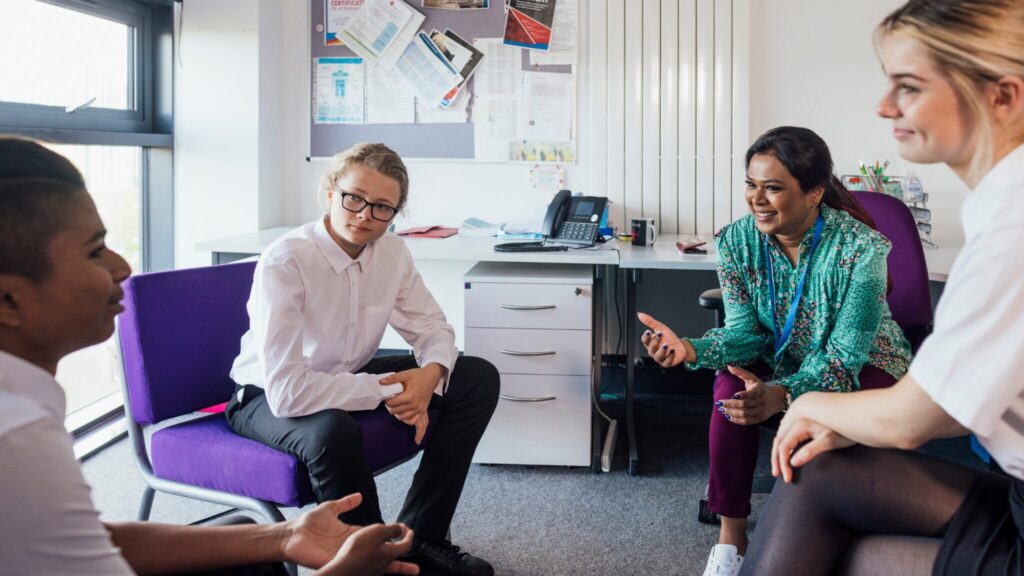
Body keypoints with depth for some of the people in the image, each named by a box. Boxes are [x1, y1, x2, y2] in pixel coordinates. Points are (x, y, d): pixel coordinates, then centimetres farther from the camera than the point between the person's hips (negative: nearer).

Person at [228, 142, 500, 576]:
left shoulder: (392, 251, -8)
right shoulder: (284, 263, -28)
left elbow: (431, 327, 1)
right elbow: (285, 390, -34)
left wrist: (430, 374, -23)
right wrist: (386, 390, -29)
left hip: (349, 377, 7)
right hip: (269, 398, -7)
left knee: (479, 379, -6)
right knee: (332, 430, -42)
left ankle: (417, 538, 1)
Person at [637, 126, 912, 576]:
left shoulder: (861, 247, -27)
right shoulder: (736, 241, -14)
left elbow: (846, 354, -28)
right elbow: (746, 333, -12)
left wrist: (784, 396, -47)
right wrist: (692, 350, -35)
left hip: (864, 366, -3)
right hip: (783, 360, 4)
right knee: (731, 386, -27)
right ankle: (731, 538, -14)